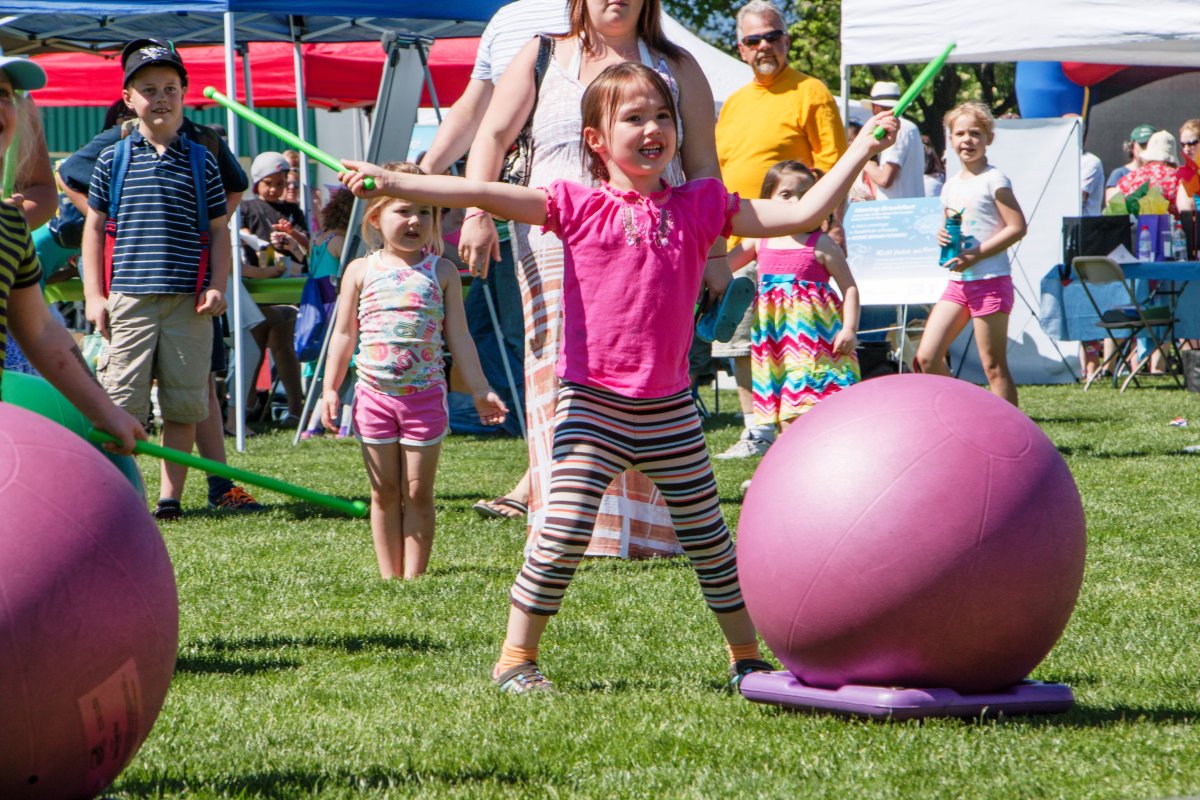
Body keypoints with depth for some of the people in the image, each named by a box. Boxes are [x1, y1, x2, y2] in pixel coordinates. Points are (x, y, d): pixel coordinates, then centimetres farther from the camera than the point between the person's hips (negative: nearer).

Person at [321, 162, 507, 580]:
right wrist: (330, 388, 2)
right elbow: (343, 335, 8)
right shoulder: (361, 272, 4)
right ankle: (389, 576, 12)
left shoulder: (442, 273, 3)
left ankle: (413, 576, 7)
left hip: (425, 394, 0)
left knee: (418, 491, 2)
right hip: (374, 395, 1)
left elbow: (458, 337, 7)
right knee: (385, 491, 6)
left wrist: (480, 390, 5)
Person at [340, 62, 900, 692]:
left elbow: (802, 214, 4)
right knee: (563, 533, -11)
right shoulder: (579, 207, -2)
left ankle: (746, 656, 24)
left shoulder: (700, 207, 5)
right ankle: (516, 657, 3)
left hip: (670, 408, 3)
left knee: (708, 537, 10)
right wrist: (390, 182, -20)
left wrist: (860, 150, 0)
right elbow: (482, 195, -11)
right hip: (593, 403, -2)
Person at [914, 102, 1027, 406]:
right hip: (958, 282, 7)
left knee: (993, 366, -5)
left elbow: (1017, 227, -13)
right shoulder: (951, 185, 14)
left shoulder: (994, 181, -8)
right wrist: (943, 235, 1)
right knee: (926, 357, -1)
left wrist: (975, 255, -18)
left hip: (990, 280, -7)